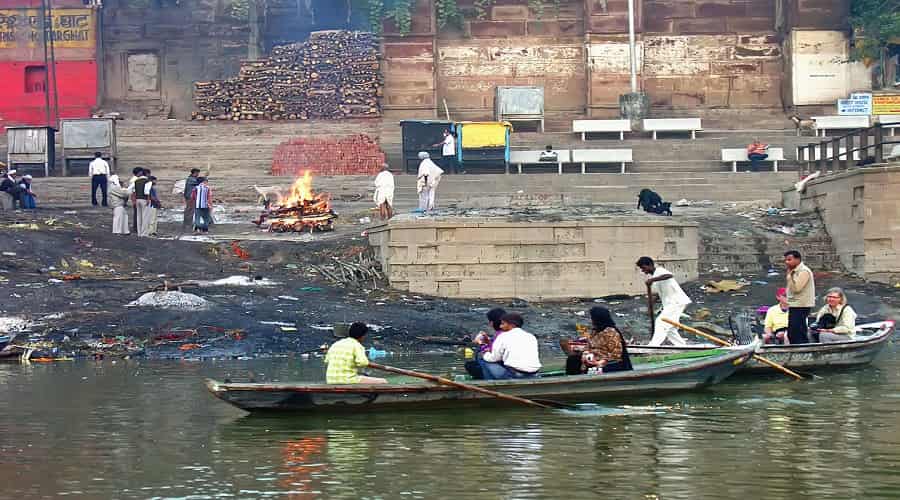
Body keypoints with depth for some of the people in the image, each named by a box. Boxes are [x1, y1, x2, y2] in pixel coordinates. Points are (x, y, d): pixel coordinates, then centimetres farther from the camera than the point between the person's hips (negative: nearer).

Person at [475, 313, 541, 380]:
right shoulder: (531, 337, 17)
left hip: (513, 375, -6)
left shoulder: (503, 336, -1)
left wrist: (484, 353, 26)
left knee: (483, 361, 12)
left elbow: (493, 358, 2)